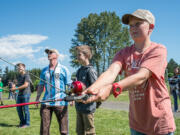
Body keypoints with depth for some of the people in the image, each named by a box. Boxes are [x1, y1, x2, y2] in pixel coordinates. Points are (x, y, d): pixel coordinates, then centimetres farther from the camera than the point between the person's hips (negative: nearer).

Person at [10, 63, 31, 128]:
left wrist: (16, 88, -16)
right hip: (20, 94, 8)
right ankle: (22, 122, 24)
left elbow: (25, 85, -19)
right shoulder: (19, 76, 17)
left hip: (25, 94, -8)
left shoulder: (26, 75, -9)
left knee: (25, 109, -3)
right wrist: (14, 87, 6)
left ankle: (27, 123, 8)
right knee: (19, 109, 10)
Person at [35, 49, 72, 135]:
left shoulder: (63, 69, 2)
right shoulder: (44, 70, 13)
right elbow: (41, 85, 17)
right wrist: (37, 98, 12)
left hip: (60, 102, -3)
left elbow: (69, 85, 1)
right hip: (46, 102, 4)